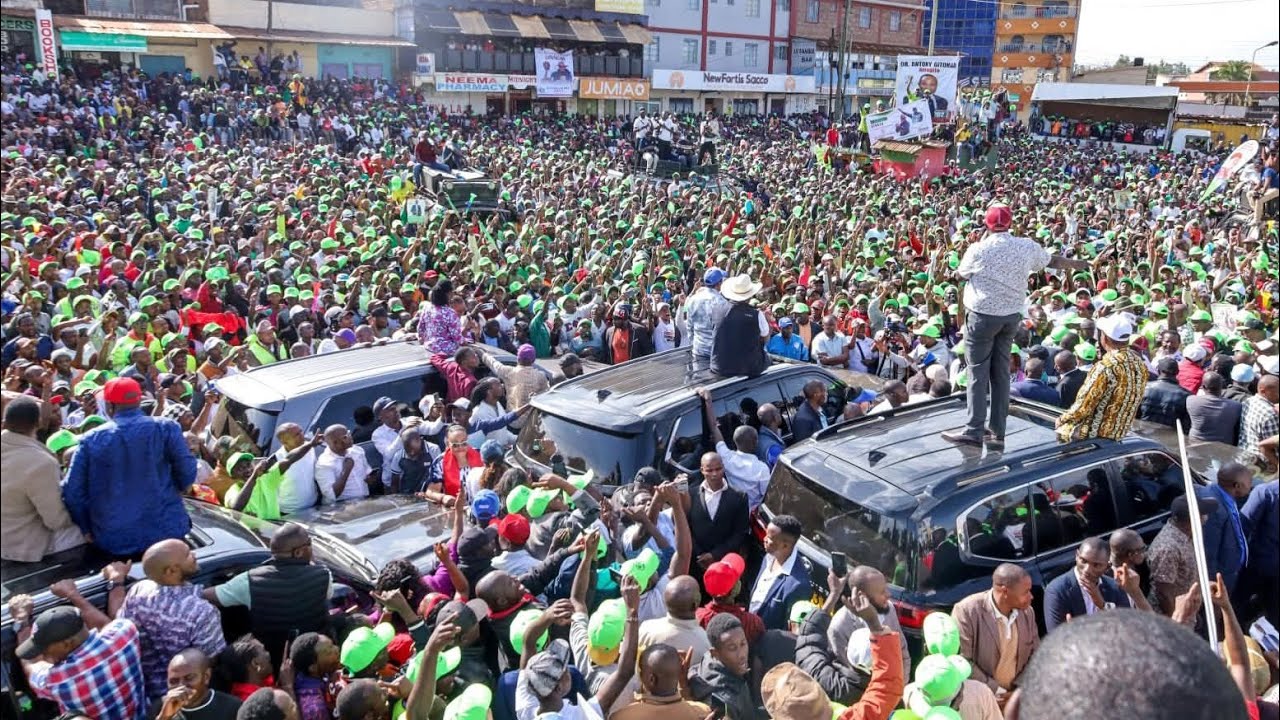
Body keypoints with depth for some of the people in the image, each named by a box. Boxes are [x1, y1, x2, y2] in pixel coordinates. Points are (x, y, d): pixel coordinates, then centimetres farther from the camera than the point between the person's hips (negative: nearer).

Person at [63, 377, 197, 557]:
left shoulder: (90, 440, -2)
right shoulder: (165, 428, -5)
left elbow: (72, 491, -1)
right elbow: (187, 472, -7)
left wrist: (87, 529, 13)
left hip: (112, 541, 1)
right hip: (164, 531, -1)